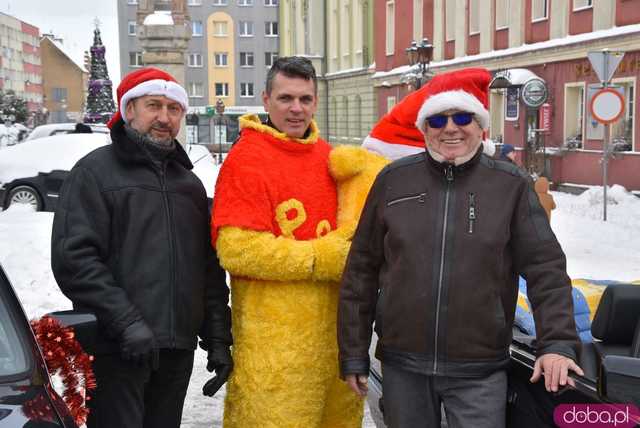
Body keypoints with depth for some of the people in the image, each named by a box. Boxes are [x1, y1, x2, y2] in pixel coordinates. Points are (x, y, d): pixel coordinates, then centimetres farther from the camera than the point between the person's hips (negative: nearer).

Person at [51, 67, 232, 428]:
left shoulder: (190, 182, 18)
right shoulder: (96, 171, -2)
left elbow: (210, 269, 18)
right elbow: (73, 258, -12)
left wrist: (218, 338, 11)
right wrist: (127, 322, -18)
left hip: (178, 350, 6)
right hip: (116, 349, -5)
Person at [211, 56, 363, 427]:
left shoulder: (329, 156, 12)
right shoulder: (246, 160, -10)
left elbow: (350, 225, 25)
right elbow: (237, 249, -18)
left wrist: (349, 246, 0)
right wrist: (324, 258, -16)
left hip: (334, 325, 7)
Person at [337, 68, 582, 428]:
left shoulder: (512, 186, 0)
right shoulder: (394, 180, 3)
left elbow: (546, 269, -2)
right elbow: (362, 270, 5)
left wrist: (558, 343, -15)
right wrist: (354, 354, 5)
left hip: (481, 373, -1)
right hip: (403, 368, 2)